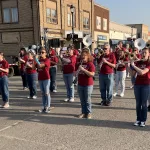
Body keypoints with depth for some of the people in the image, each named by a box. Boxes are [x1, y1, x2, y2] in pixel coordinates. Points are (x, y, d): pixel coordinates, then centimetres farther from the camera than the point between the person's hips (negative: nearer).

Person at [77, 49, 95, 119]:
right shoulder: (80, 64, 10)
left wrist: (83, 69, -25)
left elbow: (92, 74, -20)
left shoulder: (90, 64, -8)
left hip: (88, 85, -6)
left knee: (87, 100, 2)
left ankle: (88, 113, 14)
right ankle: (83, 112, 22)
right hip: (80, 84, 6)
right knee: (82, 100, 12)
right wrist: (78, 70, -4)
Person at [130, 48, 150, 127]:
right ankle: (138, 119, 18)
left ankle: (143, 120, 12)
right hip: (137, 84, 4)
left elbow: (142, 72, -23)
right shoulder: (138, 62, 7)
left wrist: (133, 65, -22)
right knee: (138, 103, 8)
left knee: (144, 103, 2)